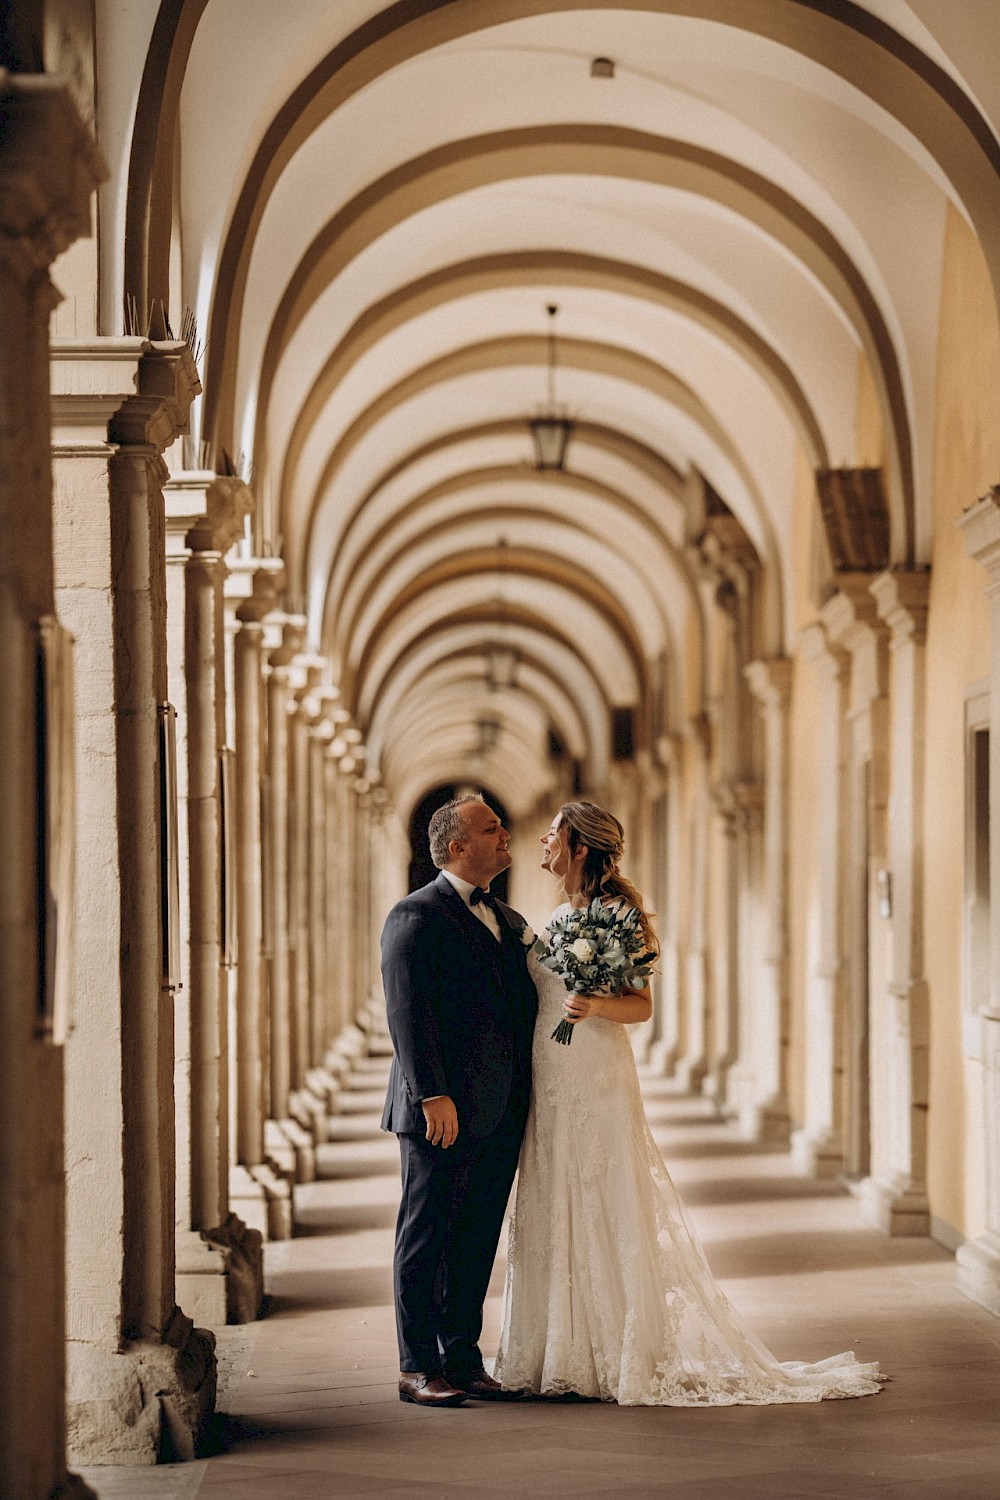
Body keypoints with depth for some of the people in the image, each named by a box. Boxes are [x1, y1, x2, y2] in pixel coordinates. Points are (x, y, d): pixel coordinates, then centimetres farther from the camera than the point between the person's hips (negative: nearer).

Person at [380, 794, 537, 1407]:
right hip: (445, 1112, -7)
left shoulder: (509, 922, 18)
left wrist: (528, 1100, 11)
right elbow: (408, 1014, -14)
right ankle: (418, 1368, 4)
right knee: (427, 1237, 0)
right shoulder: (417, 916, -7)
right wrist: (432, 1096, -21)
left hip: (502, 1113, 7)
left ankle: (464, 1358, 17)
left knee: (478, 1239, 10)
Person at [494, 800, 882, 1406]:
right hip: (550, 1082, 8)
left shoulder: (616, 913, -8)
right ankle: (562, 1354, 12)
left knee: (607, 1214, -5)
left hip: (599, 1082, -8)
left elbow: (641, 1005, -10)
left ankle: (627, 1356, 0)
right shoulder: (556, 916, 15)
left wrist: (594, 1006, -28)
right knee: (552, 1216, 7)